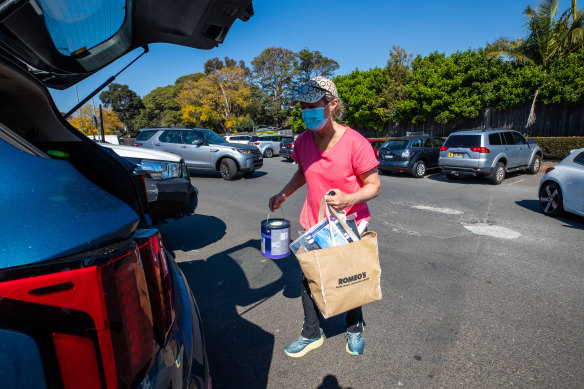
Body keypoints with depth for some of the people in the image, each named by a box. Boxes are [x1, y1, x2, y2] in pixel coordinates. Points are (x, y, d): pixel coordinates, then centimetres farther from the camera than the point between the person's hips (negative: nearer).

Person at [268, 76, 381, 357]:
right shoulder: (303, 141, -6)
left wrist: (349, 199, -33)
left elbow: (374, 185, -14)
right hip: (314, 224, 4)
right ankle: (311, 334, 36)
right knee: (308, 279, 12)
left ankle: (354, 329, 45)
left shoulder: (355, 143, -21)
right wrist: (284, 194, 0)